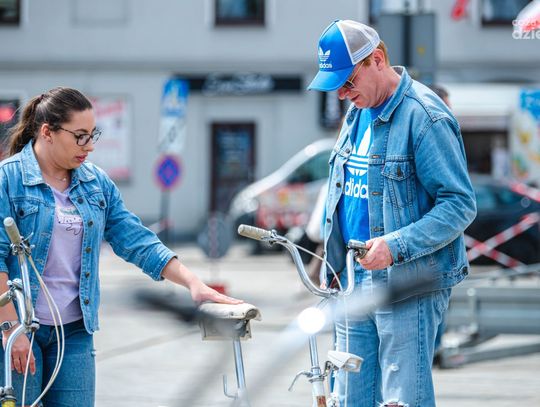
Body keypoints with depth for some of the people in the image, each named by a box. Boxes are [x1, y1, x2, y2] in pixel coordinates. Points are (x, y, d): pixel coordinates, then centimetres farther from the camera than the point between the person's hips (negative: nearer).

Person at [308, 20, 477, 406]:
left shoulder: (424, 117, -14)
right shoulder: (358, 113, 13)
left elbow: (460, 204, -17)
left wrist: (396, 246, -26)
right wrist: (332, 269, 18)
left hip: (409, 287, -8)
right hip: (355, 285, 8)